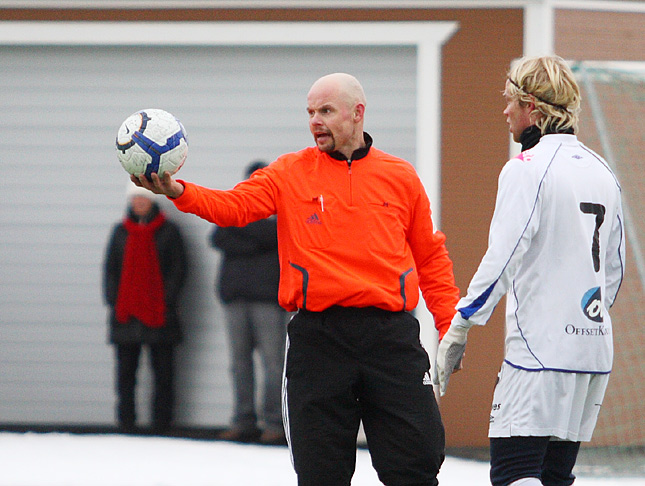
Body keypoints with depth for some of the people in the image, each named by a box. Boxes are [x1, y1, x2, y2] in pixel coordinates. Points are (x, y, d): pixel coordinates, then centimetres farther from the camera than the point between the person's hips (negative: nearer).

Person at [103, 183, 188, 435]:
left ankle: (161, 424, 4)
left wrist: (167, 301, -9)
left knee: (163, 372, 0)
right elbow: (110, 269, 13)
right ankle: (126, 423, 6)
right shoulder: (121, 232, 12)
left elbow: (179, 270, 2)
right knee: (126, 371, 2)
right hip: (126, 314, 2)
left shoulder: (168, 231, 5)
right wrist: (114, 301, 0)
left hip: (159, 313, -2)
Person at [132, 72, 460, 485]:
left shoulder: (400, 177, 9)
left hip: (391, 337, 0)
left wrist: (451, 324, 6)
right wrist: (177, 191, -25)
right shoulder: (290, 173, 6)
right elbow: (235, 205, -7)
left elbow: (430, 257, 14)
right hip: (317, 338, 0)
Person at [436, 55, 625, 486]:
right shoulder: (602, 172, 14)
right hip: (595, 348, 8)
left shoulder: (528, 168, -10)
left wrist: (460, 328, -11)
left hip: (540, 349, -8)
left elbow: (503, 258, -17)